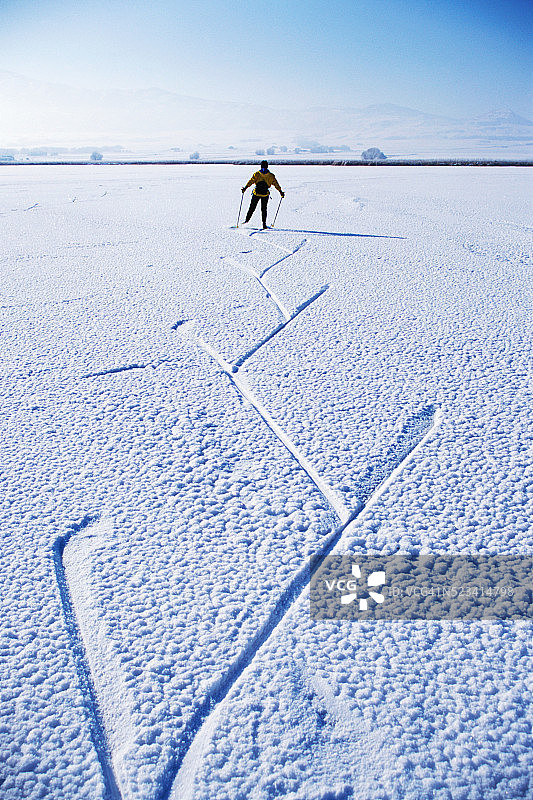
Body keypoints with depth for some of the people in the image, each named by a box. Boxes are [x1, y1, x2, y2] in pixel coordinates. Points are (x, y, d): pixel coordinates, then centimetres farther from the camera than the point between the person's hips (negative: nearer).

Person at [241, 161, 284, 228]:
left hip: (256, 193, 0)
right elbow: (276, 184, 5)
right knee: (264, 209, 10)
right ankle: (264, 224, 5)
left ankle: (247, 220, 10)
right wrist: (280, 191, 12)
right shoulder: (271, 175, 0)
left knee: (252, 207, 11)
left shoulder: (257, 174, -1)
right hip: (265, 194, 0)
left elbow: (251, 181, -8)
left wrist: (245, 188, -8)